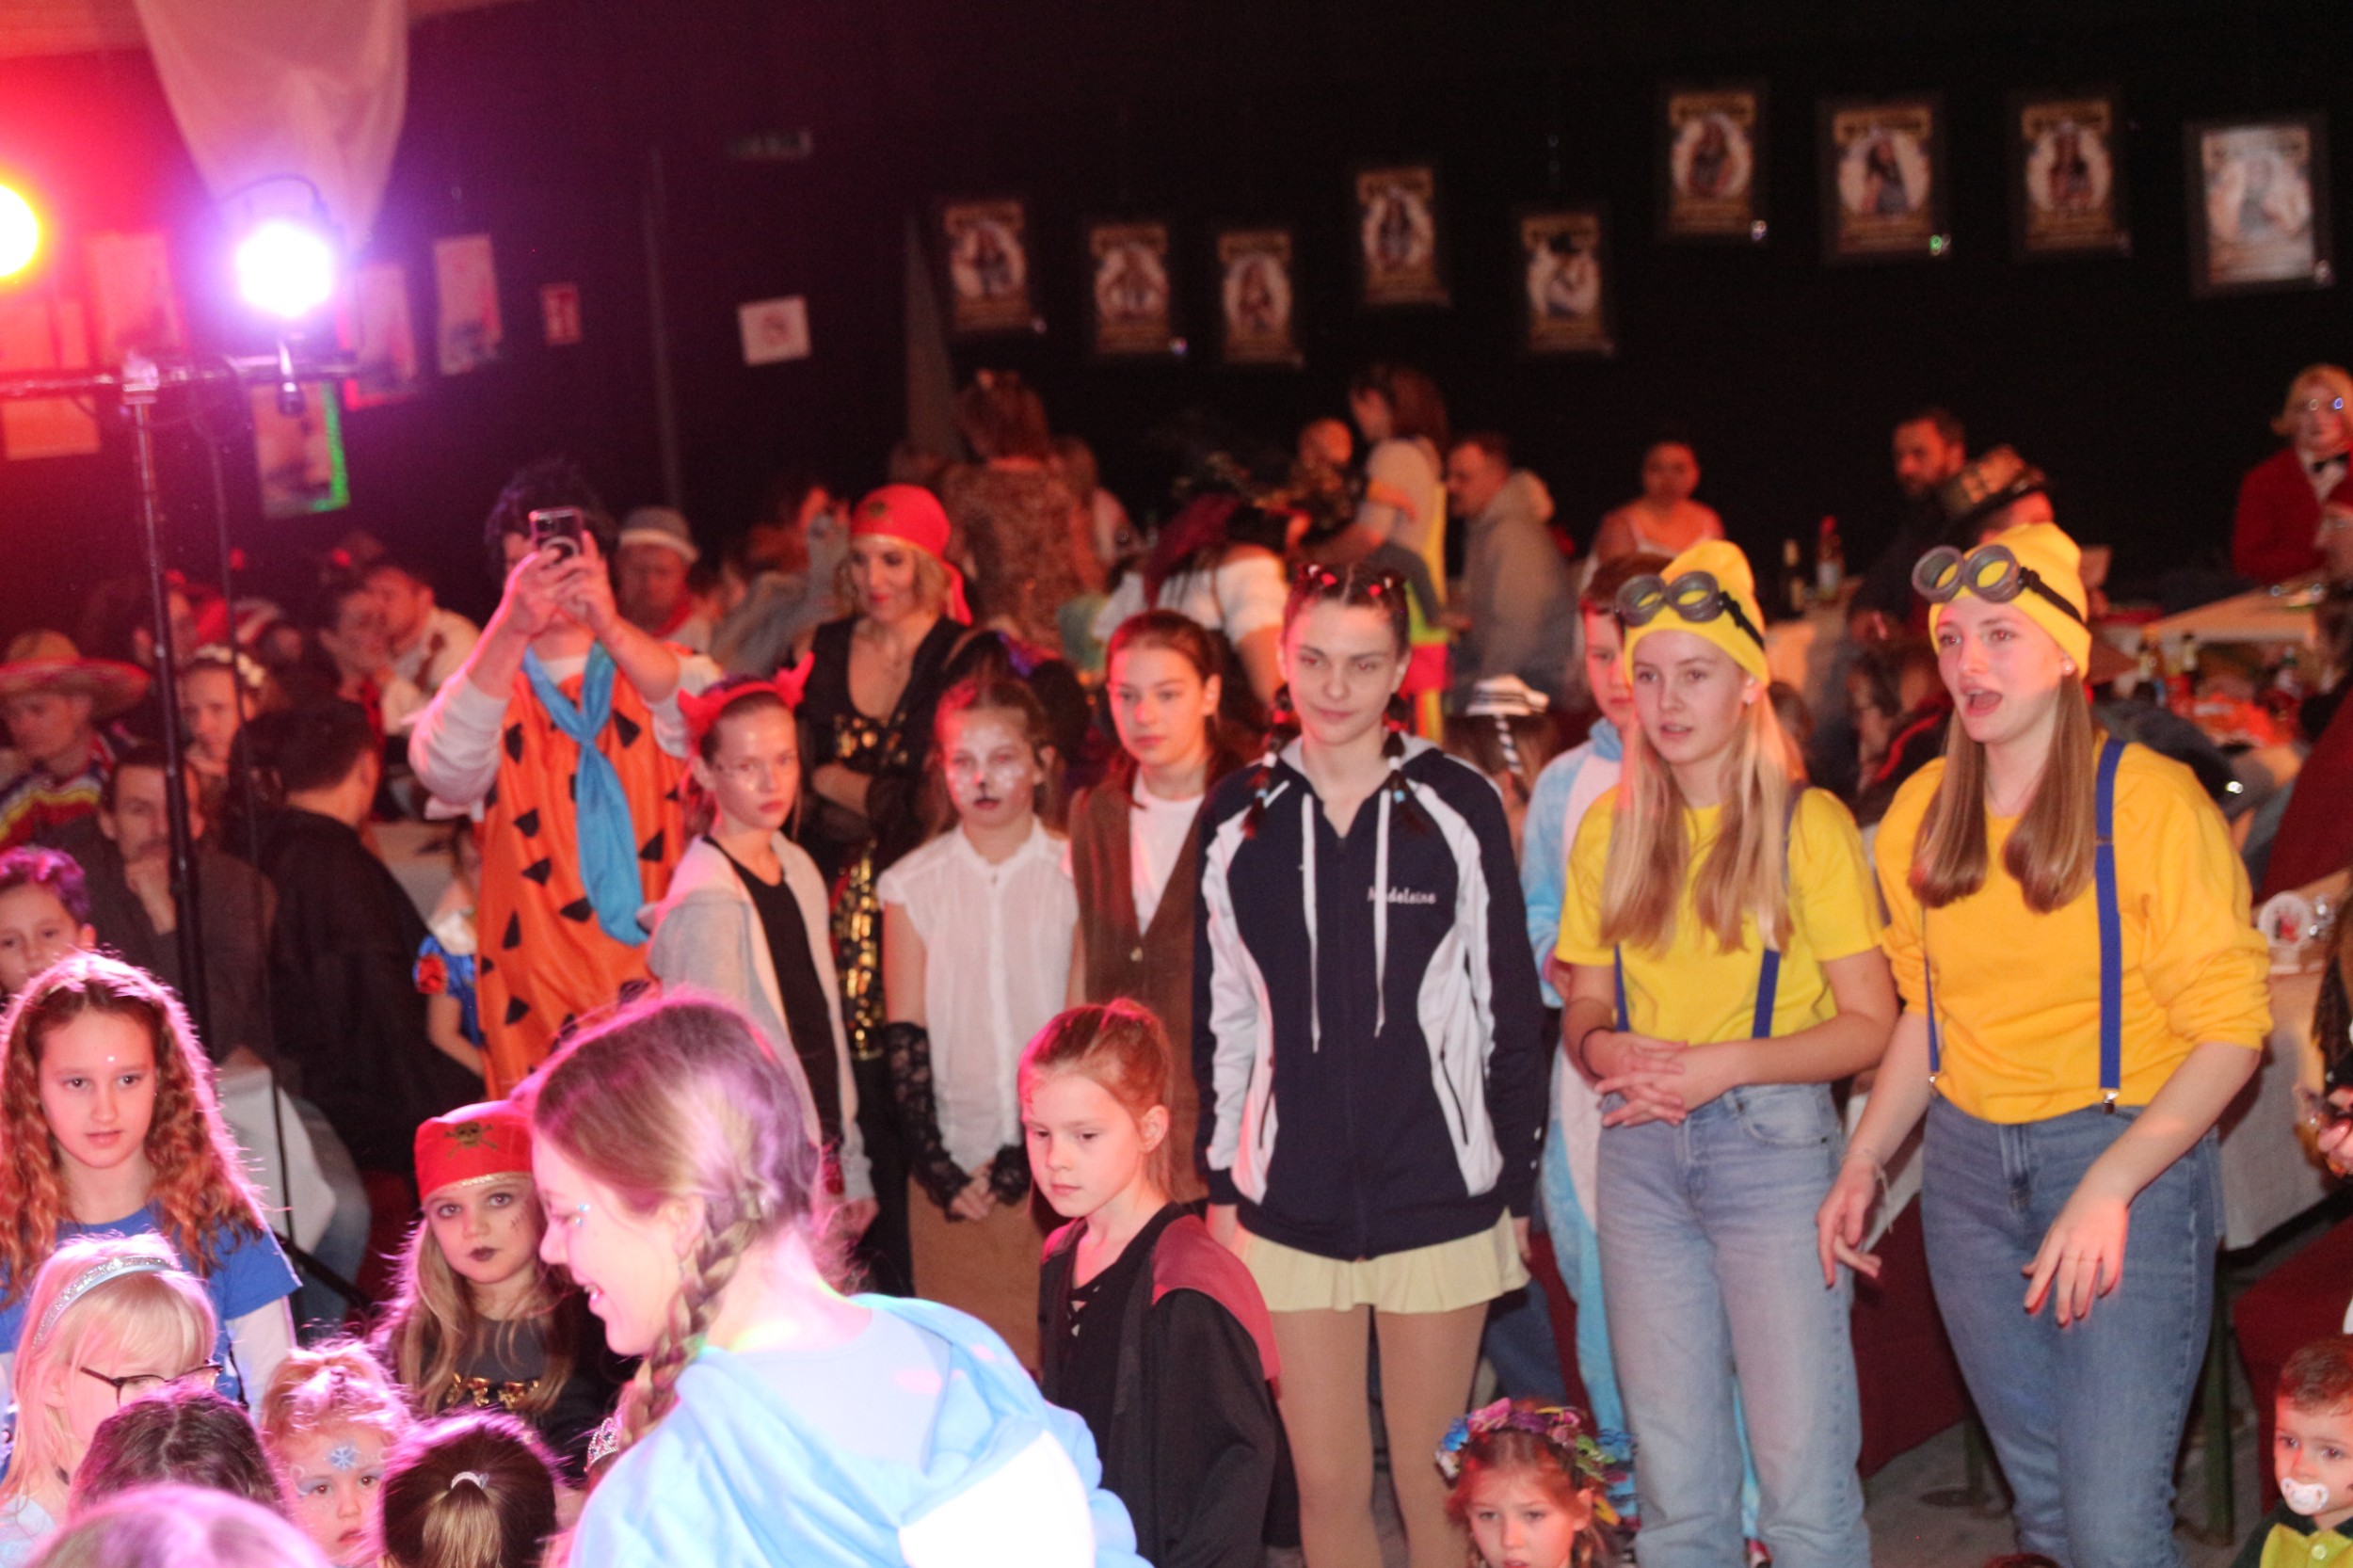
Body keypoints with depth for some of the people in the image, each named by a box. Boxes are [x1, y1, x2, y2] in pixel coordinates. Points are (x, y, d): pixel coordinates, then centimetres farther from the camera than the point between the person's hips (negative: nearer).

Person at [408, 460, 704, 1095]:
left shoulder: (654, 671, 9)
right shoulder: (487, 686, 6)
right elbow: (444, 771, -17)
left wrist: (610, 627, -31)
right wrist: (510, 628, -30)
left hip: (670, 985, 1)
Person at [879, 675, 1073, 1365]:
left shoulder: (1077, 873, 1)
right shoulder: (913, 885, 5)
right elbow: (905, 1040, 3)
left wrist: (1030, 1151, -7)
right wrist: (938, 1169, -5)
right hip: (951, 1172, 1)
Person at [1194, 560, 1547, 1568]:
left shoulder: (1458, 807, -2)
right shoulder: (1239, 818, 4)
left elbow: (1509, 1005, 2)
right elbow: (1217, 1016, 10)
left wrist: (1516, 1182, 0)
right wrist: (1220, 1181, 7)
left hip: (1437, 1194, -2)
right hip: (1291, 1202, 2)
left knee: (1434, 1486, 5)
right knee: (1327, 1485, 7)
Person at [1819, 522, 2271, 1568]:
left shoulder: (2147, 798, -11)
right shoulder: (1921, 812, 6)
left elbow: (2231, 1027, -14)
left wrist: (2110, 1185, -23)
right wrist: (1863, 1164, 6)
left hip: (2129, 1157, -5)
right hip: (1970, 1168, 5)